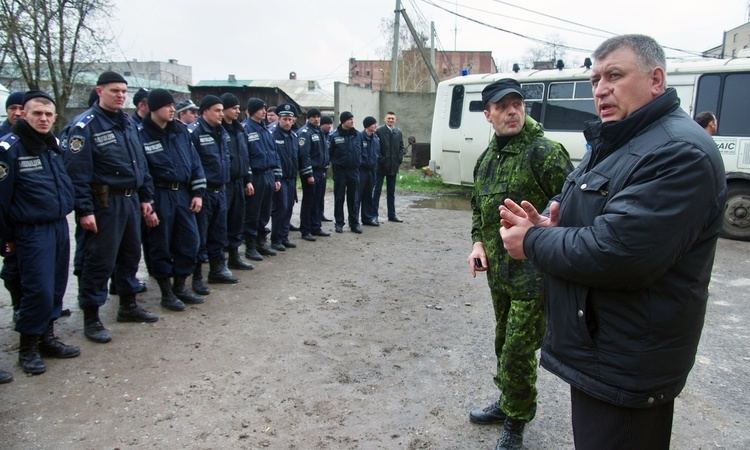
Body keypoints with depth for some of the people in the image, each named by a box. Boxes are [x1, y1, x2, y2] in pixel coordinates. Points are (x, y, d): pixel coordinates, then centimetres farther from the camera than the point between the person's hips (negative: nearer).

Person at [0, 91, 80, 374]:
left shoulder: (56, 145, 10)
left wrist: (64, 216, 16)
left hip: (60, 227, 7)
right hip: (32, 231, -6)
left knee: (56, 287, 12)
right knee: (38, 289, -5)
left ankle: (47, 337, 27)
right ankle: (28, 347, 12)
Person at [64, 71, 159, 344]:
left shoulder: (128, 123, 13)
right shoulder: (85, 125, -11)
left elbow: (141, 162, 17)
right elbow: (77, 172, -16)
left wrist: (146, 197, 13)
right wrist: (84, 210, -19)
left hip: (131, 200, 8)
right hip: (104, 204, -8)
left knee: (131, 254, 16)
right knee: (99, 260, -1)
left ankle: (128, 305, 32)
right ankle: (91, 318, 11)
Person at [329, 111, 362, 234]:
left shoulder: (358, 135, 4)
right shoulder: (334, 136, -6)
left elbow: (362, 151, 13)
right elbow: (330, 153, -2)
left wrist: (359, 162, 7)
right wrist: (336, 163, -5)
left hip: (354, 170, 3)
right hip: (340, 171, -2)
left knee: (354, 198, 6)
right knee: (339, 198, 6)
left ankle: (354, 223, 15)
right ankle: (339, 223, 15)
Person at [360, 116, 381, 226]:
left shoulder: (376, 138, 10)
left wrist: (375, 164, 11)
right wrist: (359, 163, -11)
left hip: (372, 170, 7)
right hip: (361, 170, -7)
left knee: (369, 195, 14)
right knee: (358, 195, -4)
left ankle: (369, 217, 22)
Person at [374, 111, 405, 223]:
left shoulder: (398, 132, 11)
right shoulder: (379, 131, -5)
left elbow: (401, 147, 13)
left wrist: (400, 159, 0)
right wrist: (380, 160, -13)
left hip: (393, 166, 5)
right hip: (381, 166, -5)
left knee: (391, 192, 11)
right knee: (377, 190, 1)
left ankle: (392, 215, 18)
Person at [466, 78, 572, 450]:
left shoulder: (545, 153, -15)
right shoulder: (487, 158, 9)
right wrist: (478, 242, 6)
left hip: (533, 275, -7)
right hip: (498, 271, 7)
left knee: (518, 350, 1)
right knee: (503, 343, 22)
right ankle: (507, 402, 42)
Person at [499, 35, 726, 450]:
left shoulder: (681, 152, -21)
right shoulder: (611, 144, 12)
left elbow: (616, 254, -30)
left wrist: (533, 242, -15)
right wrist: (549, 227, -3)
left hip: (626, 367, -9)